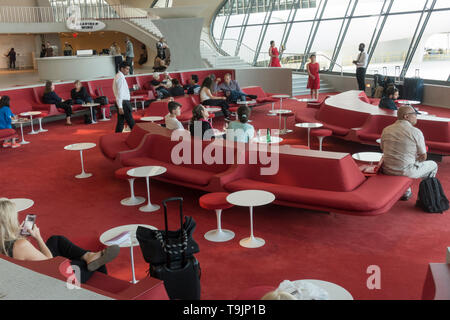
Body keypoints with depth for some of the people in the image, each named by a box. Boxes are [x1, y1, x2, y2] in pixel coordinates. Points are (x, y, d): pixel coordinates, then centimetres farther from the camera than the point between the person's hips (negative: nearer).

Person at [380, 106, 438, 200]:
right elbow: (423, 157, -5)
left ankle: (405, 192, 38)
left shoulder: (386, 130, 0)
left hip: (387, 170, 5)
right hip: (405, 172, -5)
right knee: (433, 165, 22)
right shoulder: (416, 132, -12)